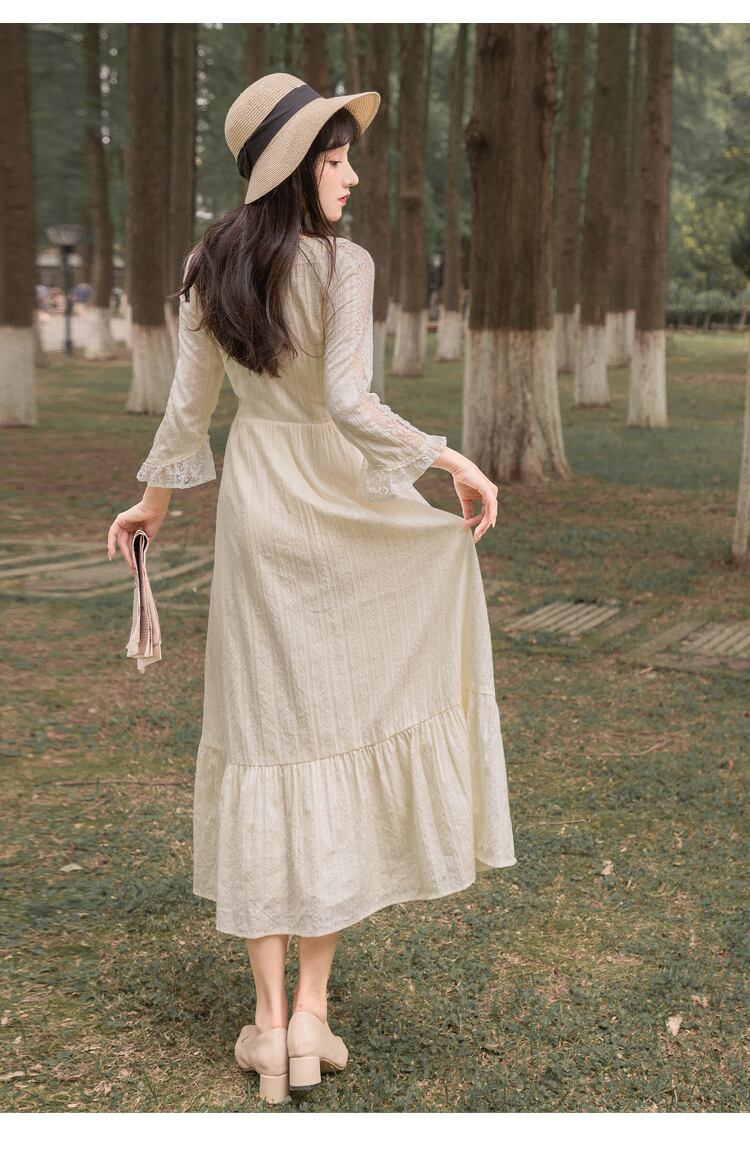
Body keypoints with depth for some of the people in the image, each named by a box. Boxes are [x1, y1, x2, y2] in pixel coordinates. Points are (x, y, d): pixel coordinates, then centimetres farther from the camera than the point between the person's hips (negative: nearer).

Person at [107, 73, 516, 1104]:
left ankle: (271, 1020, 12)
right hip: (339, 510, -4)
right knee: (340, 729, 7)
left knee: (265, 734, 7)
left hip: (252, 508, 4)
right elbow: (348, 401, -24)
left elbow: (189, 404, 8)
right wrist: (452, 459, -17)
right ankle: (312, 1016, 12)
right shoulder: (342, 264, -12)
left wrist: (154, 501, 20)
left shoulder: (212, 267, 4)